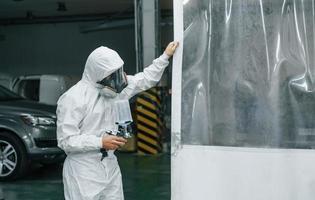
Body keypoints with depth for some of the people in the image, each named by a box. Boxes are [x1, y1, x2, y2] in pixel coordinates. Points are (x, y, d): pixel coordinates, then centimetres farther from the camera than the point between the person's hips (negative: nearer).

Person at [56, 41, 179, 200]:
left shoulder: (113, 88, 5)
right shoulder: (73, 98, -15)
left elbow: (145, 80, 18)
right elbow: (66, 140, -17)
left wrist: (165, 56, 15)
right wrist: (100, 142, -20)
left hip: (110, 167, 7)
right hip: (83, 172, -6)